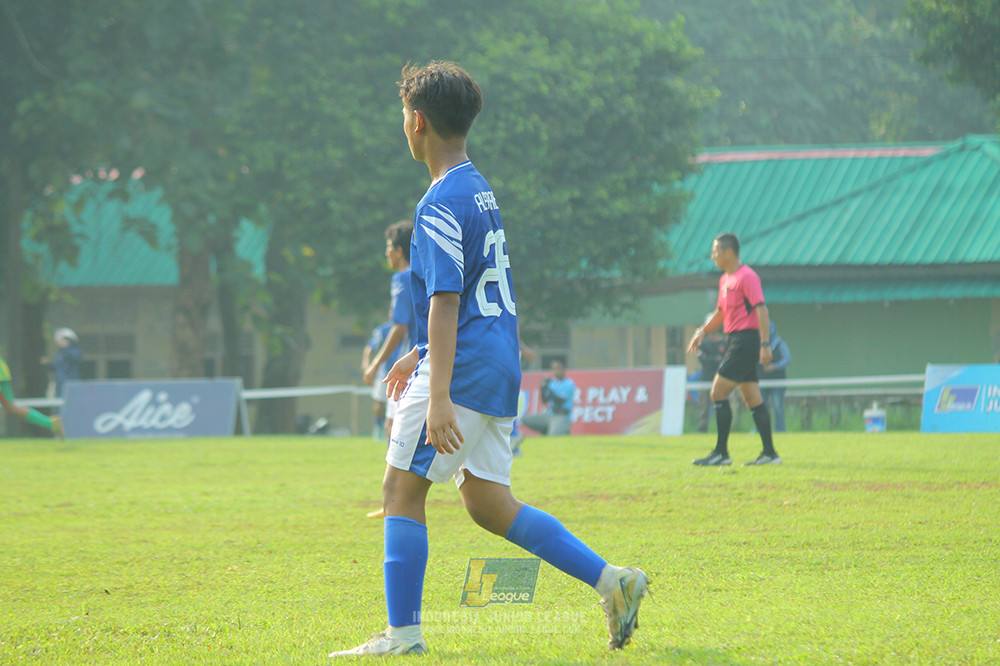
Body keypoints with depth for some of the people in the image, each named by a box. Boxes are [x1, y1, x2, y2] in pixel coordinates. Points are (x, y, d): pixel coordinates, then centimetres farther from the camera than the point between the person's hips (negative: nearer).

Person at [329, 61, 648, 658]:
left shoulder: (442, 204, -14)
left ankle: (403, 632, -2)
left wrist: (439, 396, -25)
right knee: (488, 503, 11)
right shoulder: (482, 190, 16)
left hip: (463, 367, -9)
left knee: (403, 489, -2)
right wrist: (422, 354, 32)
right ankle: (611, 580, 6)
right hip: (499, 365, 9)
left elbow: (445, 301, -21)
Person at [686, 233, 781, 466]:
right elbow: (720, 312, 28)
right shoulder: (725, 280, 17)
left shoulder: (747, 277, -12)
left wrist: (765, 344, -25)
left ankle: (721, 453, -9)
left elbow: (761, 309, -19)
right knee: (752, 399, 8)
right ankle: (769, 453, 9)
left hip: (745, 340, -10)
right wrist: (702, 330, 13)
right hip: (735, 341, 10)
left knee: (718, 393, -11)